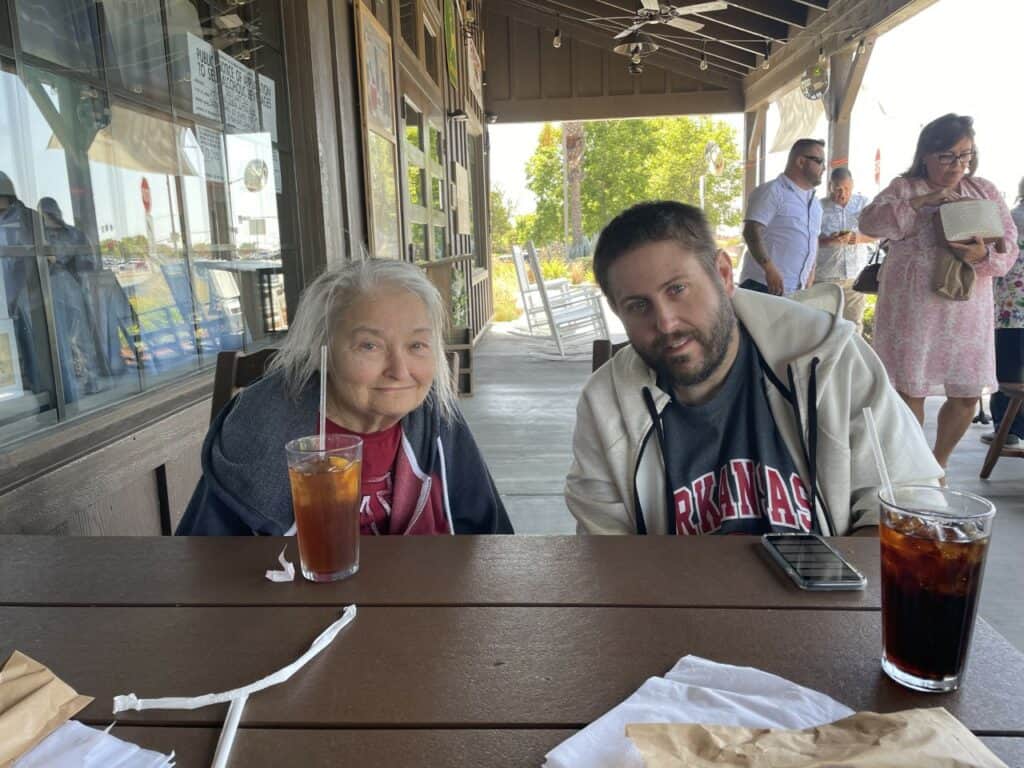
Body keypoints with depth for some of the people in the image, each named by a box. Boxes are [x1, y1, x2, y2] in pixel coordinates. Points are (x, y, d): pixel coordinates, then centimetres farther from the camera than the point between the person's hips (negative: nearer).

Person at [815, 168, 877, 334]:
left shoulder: (864, 204, 8)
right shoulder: (819, 207, -1)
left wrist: (860, 238, -13)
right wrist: (828, 240, -24)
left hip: (856, 275, 3)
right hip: (826, 276, -3)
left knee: (854, 324, 5)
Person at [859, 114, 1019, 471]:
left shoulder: (985, 191, 11)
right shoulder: (904, 187, 2)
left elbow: (1008, 246, 6)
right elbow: (869, 221, -14)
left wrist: (984, 255, -17)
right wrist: (921, 201, -22)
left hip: (967, 311, 4)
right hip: (912, 308, -3)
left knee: (967, 395, 6)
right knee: (911, 389, 0)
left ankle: (938, 463, 29)